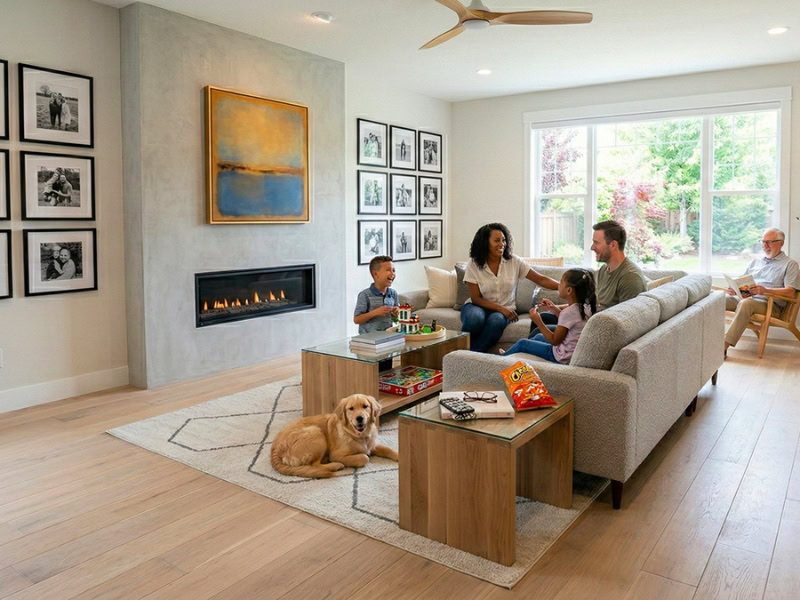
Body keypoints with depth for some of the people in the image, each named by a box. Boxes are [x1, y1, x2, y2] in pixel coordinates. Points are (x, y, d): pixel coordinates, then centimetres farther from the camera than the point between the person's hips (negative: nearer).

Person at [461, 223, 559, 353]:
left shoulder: (514, 261, -5)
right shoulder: (474, 264, -9)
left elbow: (541, 279, -7)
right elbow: (476, 298, -10)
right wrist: (501, 308, -21)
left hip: (504, 310, 1)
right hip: (478, 306, -1)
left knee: (497, 320, -35)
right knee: (474, 317, -37)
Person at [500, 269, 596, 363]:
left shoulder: (568, 312, -31)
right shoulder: (584, 306, -6)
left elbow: (554, 340, -22)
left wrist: (538, 322, -18)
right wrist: (554, 309, 2)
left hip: (563, 357, -9)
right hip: (573, 351, 9)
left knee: (521, 343, 6)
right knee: (538, 336, 29)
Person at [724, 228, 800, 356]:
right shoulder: (755, 261, 26)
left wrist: (766, 290, -23)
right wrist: (735, 289, -1)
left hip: (770, 303, -6)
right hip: (745, 297, 6)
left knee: (745, 303, -39)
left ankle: (725, 346, -45)